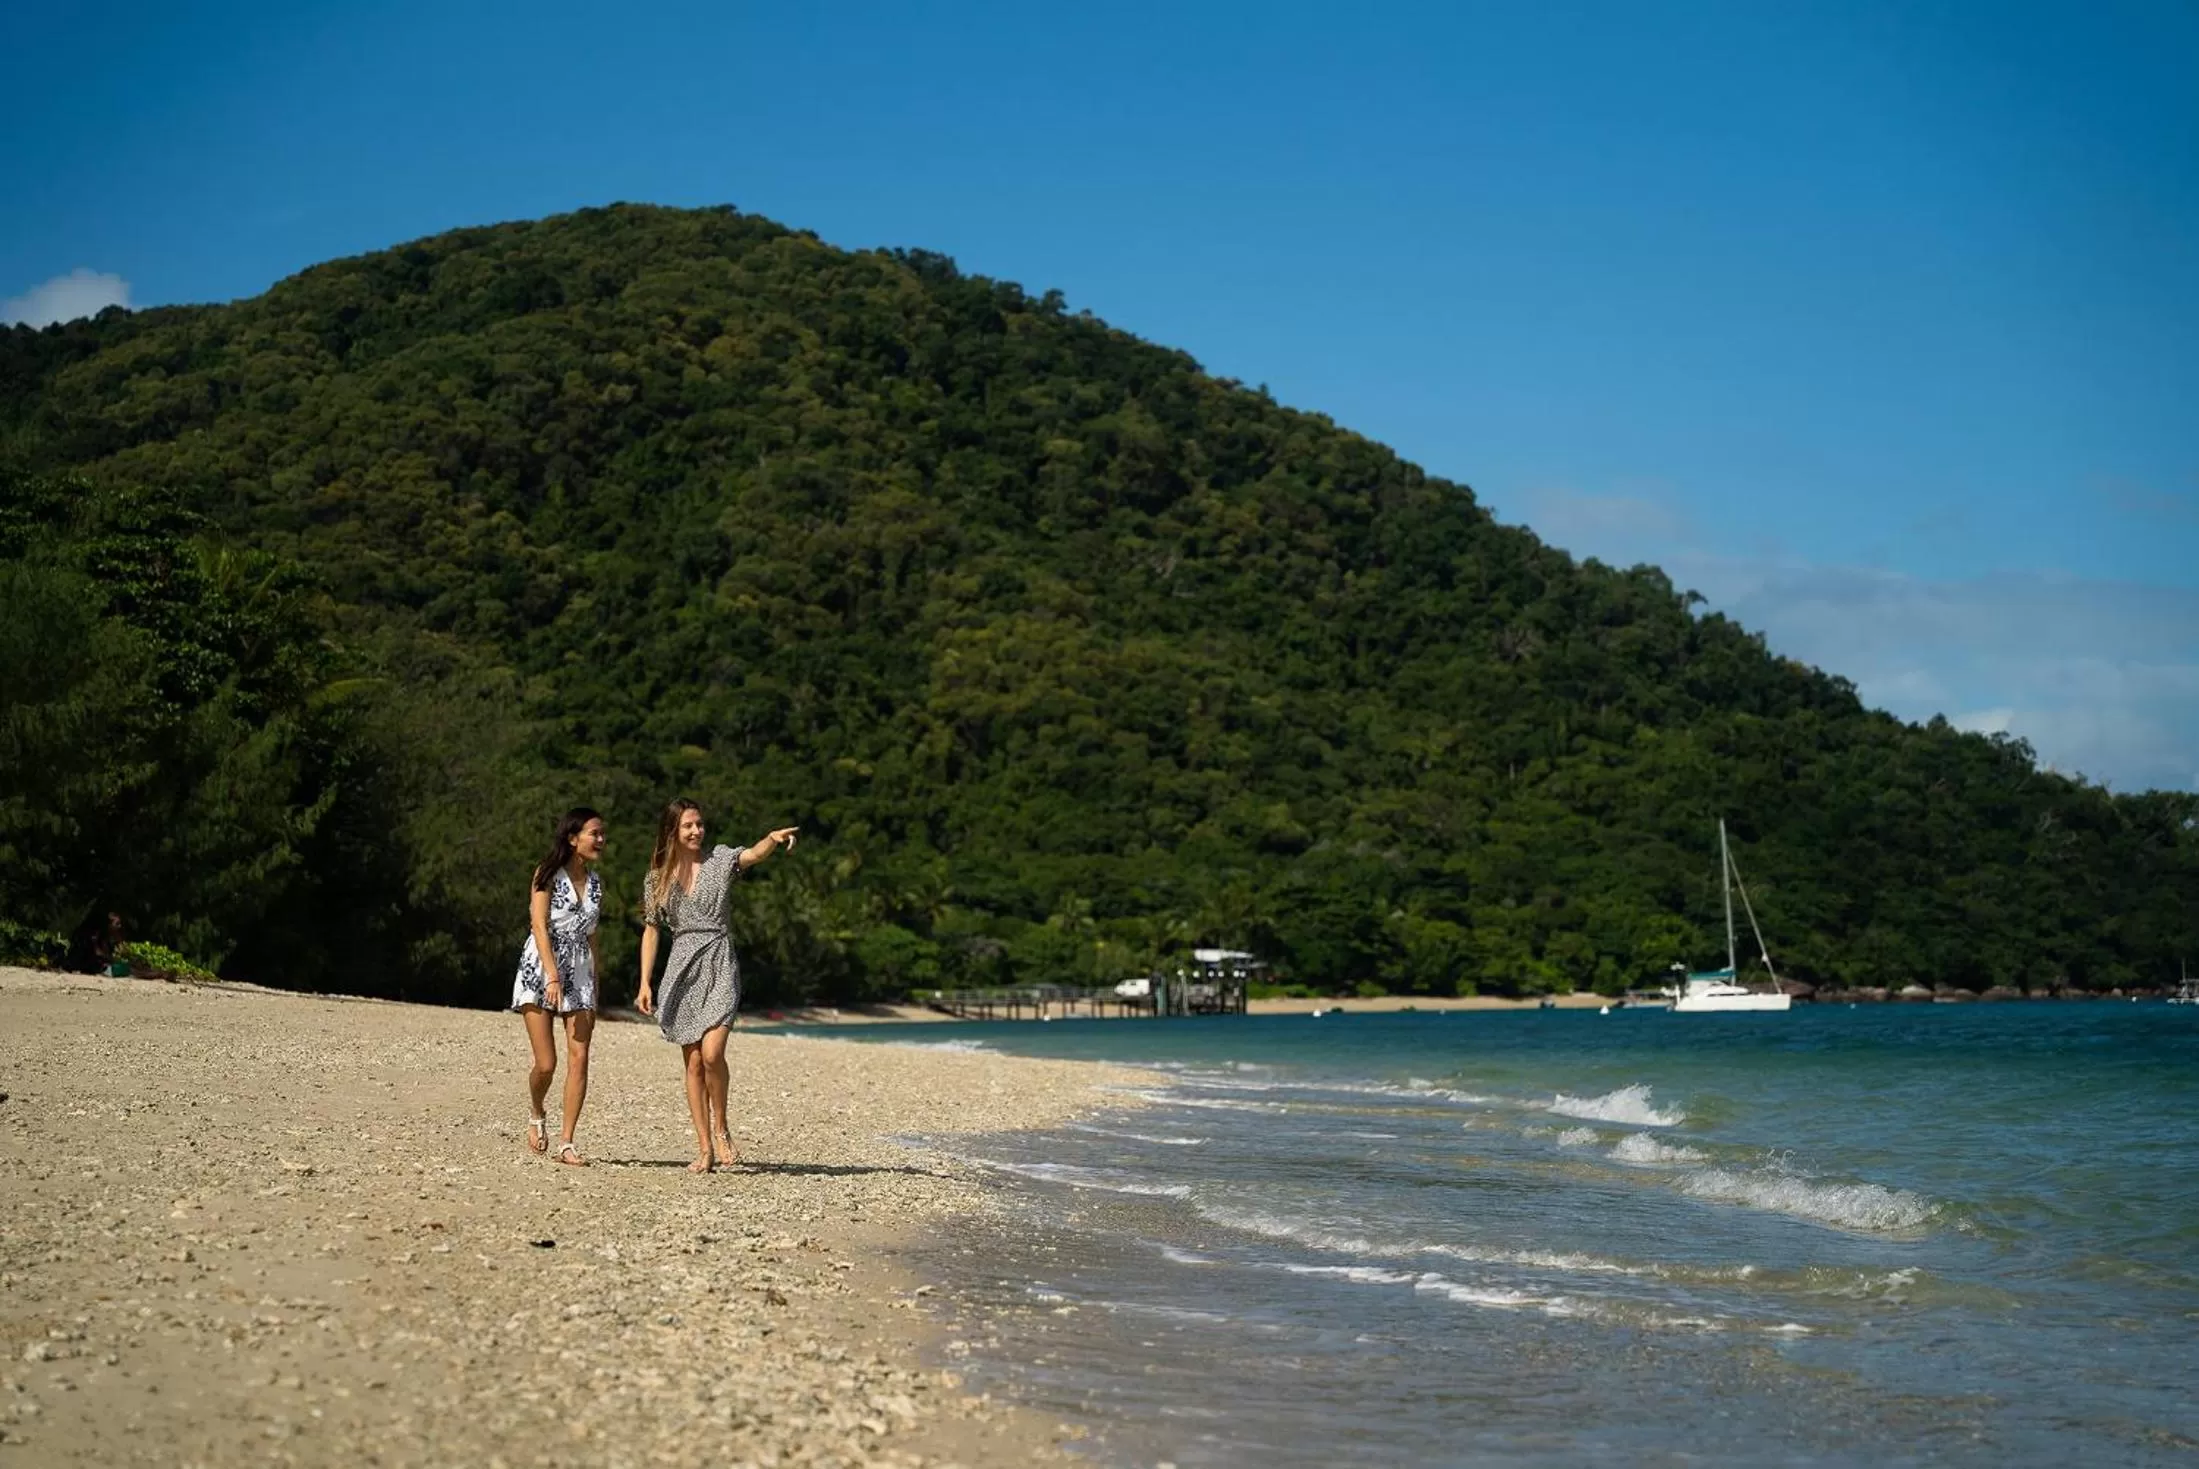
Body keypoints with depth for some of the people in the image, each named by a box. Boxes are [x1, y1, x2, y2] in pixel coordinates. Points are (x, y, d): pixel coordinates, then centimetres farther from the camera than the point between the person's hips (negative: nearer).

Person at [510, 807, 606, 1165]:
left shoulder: (595, 883, 13)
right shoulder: (548, 874, -3)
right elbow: (539, 926, -12)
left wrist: (595, 992, 14)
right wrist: (553, 978, -23)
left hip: (580, 973, 5)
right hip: (541, 968, -5)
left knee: (579, 1059, -7)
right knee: (546, 1063, -7)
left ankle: (567, 1142, -4)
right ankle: (536, 1115, 24)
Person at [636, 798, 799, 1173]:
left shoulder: (720, 859, 2)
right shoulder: (657, 877, 8)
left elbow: (753, 854, -18)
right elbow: (651, 931, 11)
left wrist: (773, 839, -41)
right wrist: (645, 983, 4)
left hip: (719, 964, -2)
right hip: (683, 968, 3)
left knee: (711, 1053, -19)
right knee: (693, 1063, 2)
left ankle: (721, 1129, 3)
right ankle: (705, 1149, 5)